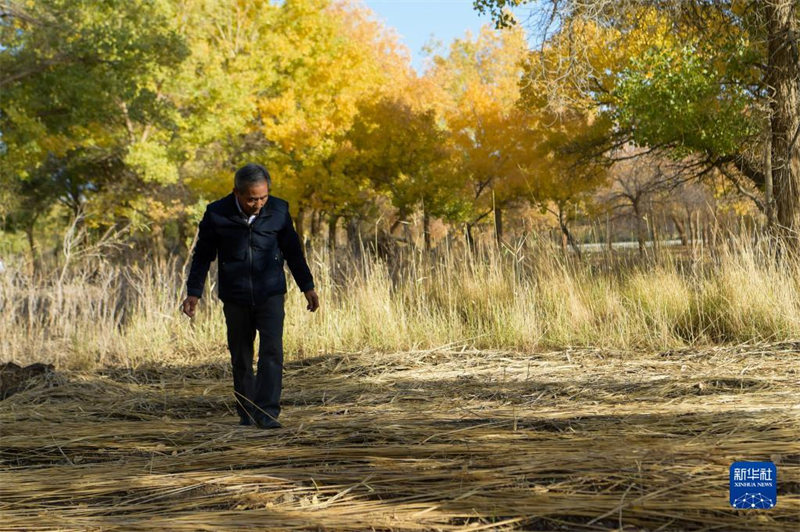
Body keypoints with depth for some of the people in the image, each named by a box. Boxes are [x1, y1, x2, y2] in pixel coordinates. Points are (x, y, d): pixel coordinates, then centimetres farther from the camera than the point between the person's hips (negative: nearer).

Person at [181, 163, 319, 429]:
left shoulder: (278, 210, -4)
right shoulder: (216, 214, -8)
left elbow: (292, 251, 9)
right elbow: (202, 255, 3)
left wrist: (307, 286, 9)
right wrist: (194, 292, -3)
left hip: (270, 294, 0)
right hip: (235, 298, 0)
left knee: (272, 351, -13)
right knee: (241, 358, 7)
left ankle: (267, 413, -14)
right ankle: (246, 412, 21)